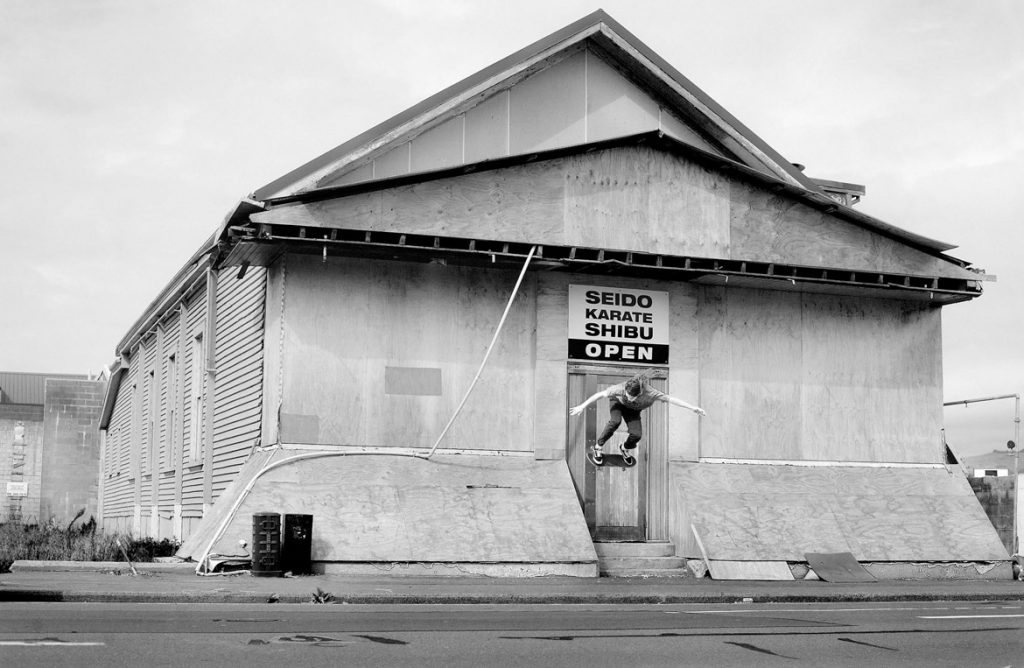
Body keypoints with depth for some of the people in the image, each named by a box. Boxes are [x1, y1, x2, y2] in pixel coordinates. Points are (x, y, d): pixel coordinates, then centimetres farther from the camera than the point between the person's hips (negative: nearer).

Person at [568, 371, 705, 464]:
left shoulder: (649, 393, -40)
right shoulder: (620, 389, -40)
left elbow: (670, 399, -35)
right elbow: (601, 394, -28)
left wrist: (692, 408, -35)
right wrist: (582, 406, -25)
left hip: (633, 410, 2)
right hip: (618, 403, -1)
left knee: (637, 435, -18)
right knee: (615, 421, -34)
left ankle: (625, 448, 19)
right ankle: (598, 447, -13)